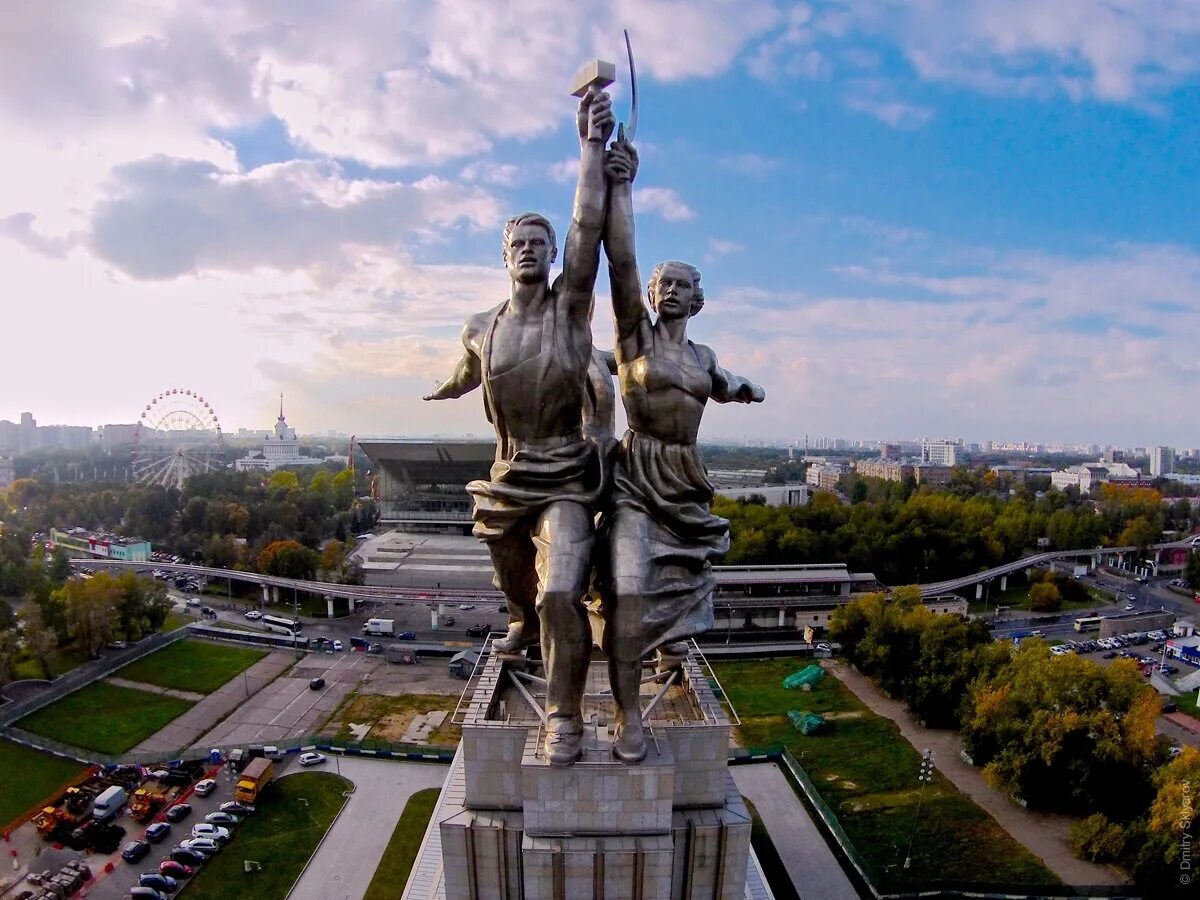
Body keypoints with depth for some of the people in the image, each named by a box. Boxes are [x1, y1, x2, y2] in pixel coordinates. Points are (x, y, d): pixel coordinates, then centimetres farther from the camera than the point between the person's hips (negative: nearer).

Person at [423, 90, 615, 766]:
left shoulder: (571, 304, -6)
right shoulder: (482, 329, 4)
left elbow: (589, 224, -20)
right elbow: (465, 376, 27)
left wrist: (593, 143, -23)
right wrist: (438, 394, 45)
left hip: (567, 481, -5)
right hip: (508, 479, 5)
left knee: (561, 595, -21)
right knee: (515, 583, 26)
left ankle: (565, 718, -4)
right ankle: (524, 624, 61)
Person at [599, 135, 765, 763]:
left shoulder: (702, 355, 14)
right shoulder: (635, 335, -1)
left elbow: (721, 387, 36)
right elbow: (621, 261, -15)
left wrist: (745, 389, 14)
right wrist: (621, 184, -19)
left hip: (686, 483, 6)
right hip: (637, 477, -6)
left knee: (678, 582, 19)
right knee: (629, 588, -20)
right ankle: (627, 713, -11)